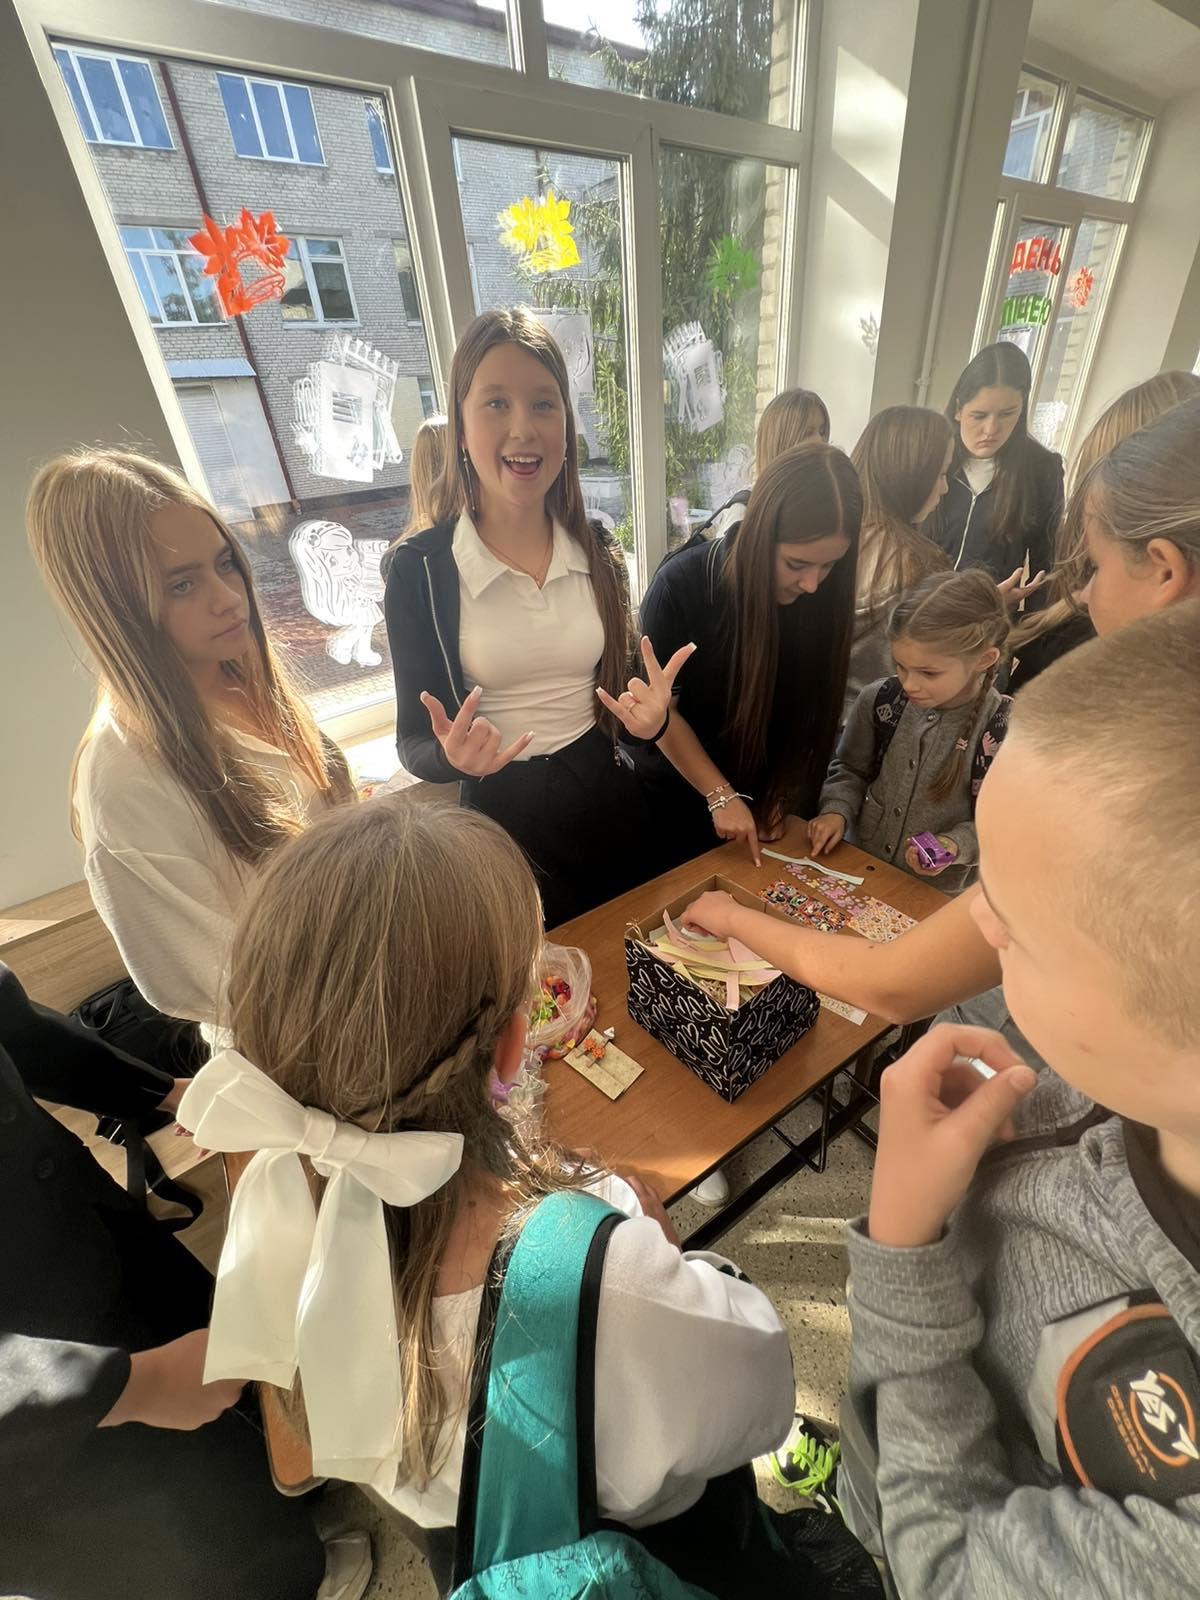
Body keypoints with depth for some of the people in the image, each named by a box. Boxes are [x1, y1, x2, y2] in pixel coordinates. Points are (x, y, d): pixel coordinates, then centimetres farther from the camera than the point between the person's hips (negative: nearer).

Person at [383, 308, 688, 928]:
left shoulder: (598, 549, -3)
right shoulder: (420, 567, -12)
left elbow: (616, 683, 7)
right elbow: (413, 742, -8)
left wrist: (647, 718, -15)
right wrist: (451, 757, -30)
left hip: (609, 804, 3)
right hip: (502, 821, -2)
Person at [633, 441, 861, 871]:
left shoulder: (821, 596, -15)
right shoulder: (683, 583, -25)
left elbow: (806, 711, -6)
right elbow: (659, 708, -17)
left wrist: (781, 797, -5)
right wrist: (721, 796, -18)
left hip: (762, 795, 3)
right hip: (676, 793, -2)